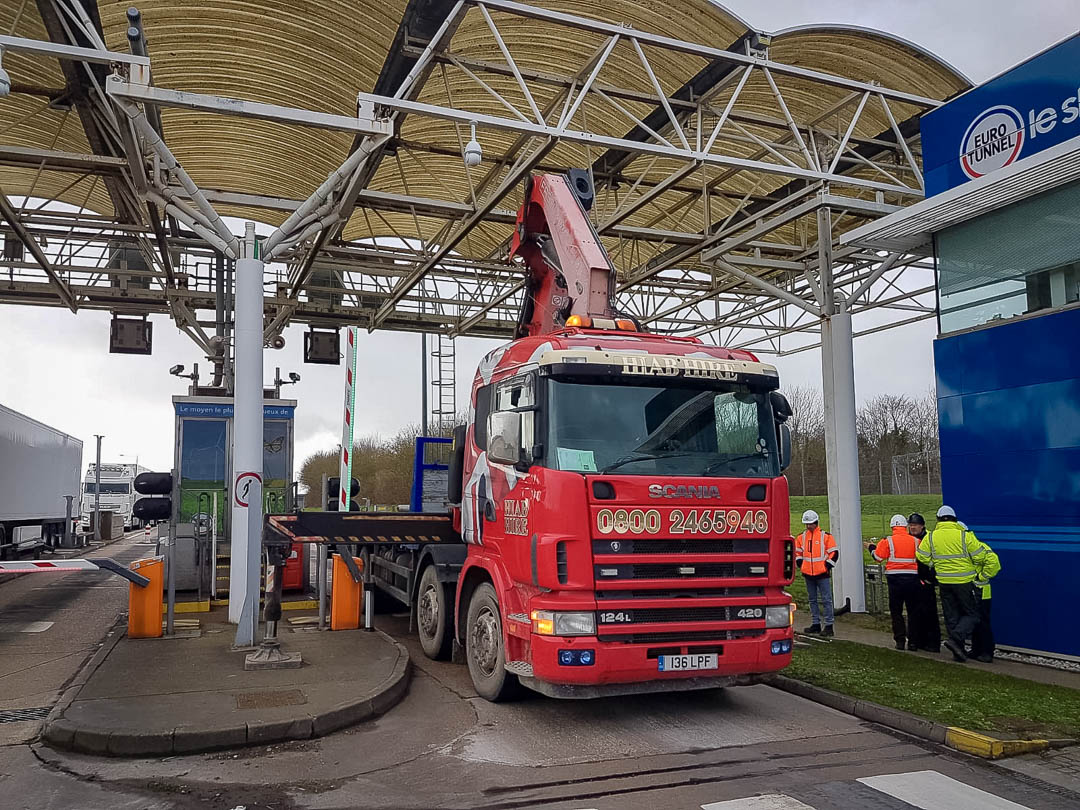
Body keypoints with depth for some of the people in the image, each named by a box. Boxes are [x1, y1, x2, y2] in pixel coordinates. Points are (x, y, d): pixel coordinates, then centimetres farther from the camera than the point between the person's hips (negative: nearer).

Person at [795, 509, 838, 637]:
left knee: (826, 600, -3)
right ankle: (816, 624, 21)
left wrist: (827, 566, -6)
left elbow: (834, 552, -3)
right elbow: (797, 552, 20)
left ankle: (828, 626, 1)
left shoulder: (825, 536, -5)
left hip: (822, 574, -5)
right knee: (812, 600, 12)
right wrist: (800, 564, 9)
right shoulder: (801, 537, 7)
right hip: (808, 574, 5)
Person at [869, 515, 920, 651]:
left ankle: (900, 641, 5)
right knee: (913, 611, 10)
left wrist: (872, 548, 15)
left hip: (895, 579, -2)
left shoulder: (888, 541, -6)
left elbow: (878, 557, -3)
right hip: (912, 578, 2)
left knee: (896, 611, 8)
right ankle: (913, 641, 10)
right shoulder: (915, 541, 1)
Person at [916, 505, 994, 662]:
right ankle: (955, 638, -14)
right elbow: (980, 556, -10)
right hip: (964, 582, -4)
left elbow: (921, 557, 1)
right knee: (972, 614, 7)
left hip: (944, 583, 4)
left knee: (951, 617, 12)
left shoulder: (931, 537, -2)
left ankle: (958, 652, 14)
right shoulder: (964, 535, -11)